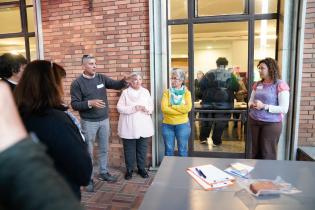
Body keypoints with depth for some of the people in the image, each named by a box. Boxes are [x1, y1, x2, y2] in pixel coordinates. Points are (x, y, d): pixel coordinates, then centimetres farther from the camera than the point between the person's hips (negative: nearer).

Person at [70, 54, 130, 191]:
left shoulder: (101, 78, 2)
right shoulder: (77, 83, -10)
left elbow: (116, 85, 0)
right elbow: (74, 104, -13)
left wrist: (124, 81, -21)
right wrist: (90, 103, -27)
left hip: (104, 120, 5)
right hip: (88, 122, -4)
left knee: (104, 149, 16)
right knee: (88, 152, 7)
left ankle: (103, 172, 34)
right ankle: (88, 178, 22)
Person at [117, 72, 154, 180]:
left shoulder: (146, 92, 7)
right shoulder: (125, 92, -2)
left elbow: (151, 107, 7)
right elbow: (120, 108, -8)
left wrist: (146, 108, -15)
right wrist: (134, 108, -18)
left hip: (143, 126, 2)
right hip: (129, 127, -2)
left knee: (142, 149, 10)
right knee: (129, 149, 7)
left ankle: (141, 168, 27)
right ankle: (129, 169, 24)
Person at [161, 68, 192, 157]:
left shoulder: (186, 92, 0)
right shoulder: (167, 92, 2)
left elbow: (187, 108, -15)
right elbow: (164, 108, -12)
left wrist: (172, 106, -12)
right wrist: (180, 110, -14)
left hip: (182, 125, -1)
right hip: (167, 125, 1)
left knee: (182, 150, 10)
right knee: (169, 150, 12)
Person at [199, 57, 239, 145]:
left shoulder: (209, 73, 5)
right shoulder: (230, 75, 1)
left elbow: (201, 85, 1)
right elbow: (236, 88, 5)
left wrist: (205, 94, 13)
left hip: (209, 101, 2)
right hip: (224, 103, -1)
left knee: (206, 121, 15)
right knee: (220, 122, 8)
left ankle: (203, 138, 23)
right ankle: (216, 141, 16)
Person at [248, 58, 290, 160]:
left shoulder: (280, 85, -10)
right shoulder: (257, 84, 7)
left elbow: (284, 109, -15)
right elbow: (250, 101, 14)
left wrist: (264, 106, -23)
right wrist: (252, 105, -9)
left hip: (271, 123, -5)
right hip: (254, 121, 5)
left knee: (267, 153, 5)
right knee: (255, 151, 16)